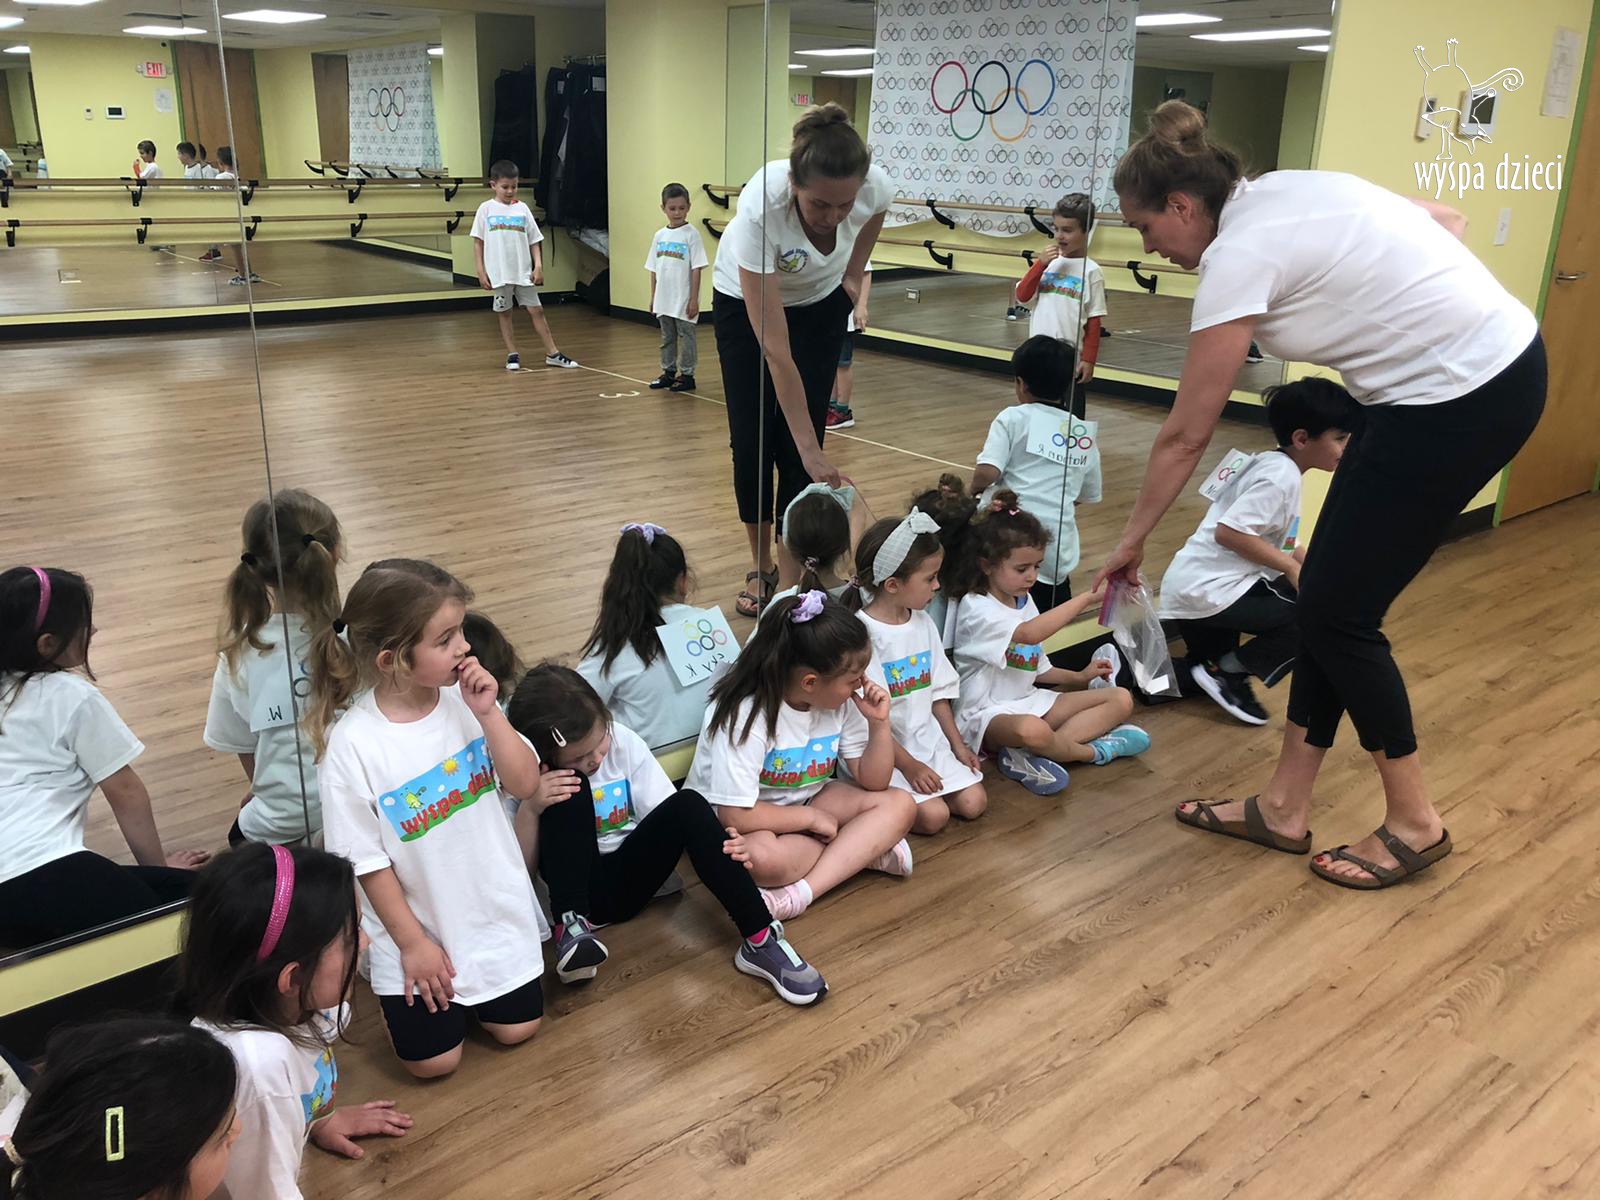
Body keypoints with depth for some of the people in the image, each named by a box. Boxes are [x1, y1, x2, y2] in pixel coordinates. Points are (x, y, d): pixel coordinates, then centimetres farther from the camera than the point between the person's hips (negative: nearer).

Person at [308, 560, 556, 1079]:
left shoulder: (465, 699, -12)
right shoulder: (351, 743, -23)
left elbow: (525, 784, -10)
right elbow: (366, 858, -14)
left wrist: (488, 713, -23)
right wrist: (412, 942, -9)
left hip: (494, 906, 4)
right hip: (416, 922, -3)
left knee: (517, 1027, 11)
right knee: (432, 1060, 3)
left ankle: (470, 988, 39)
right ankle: (402, 991, 32)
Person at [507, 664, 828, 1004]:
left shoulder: (624, 742, -7)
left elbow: (667, 815, -6)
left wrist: (716, 845, -25)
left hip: (626, 880, 3)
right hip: (577, 891, -3)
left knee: (688, 805, -26)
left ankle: (761, 941, -26)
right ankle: (573, 925, -28)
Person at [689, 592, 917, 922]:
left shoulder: (842, 701, -9)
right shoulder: (746, 714, -29)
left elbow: (873, 783, -1)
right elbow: (735, 815, -30)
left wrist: (880, 724, -18)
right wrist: (812, 818, -20)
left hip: (805, 801, 7)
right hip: (734, 817, -7)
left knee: (900, 804, -14)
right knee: (763, 856, -41)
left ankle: (799, 893, -26)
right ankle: (863, 851, -17)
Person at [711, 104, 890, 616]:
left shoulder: (875, 185, -33)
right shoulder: (760, 207, -42)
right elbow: (775, 349, -40)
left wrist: (853, 273, 4)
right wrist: (812, 448, -41)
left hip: (821, 300, 2)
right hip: (745, 299, -2)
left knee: (796, 443, -8)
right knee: (751, 441, -5)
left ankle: (790, 577, 3)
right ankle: (761, 570, 16)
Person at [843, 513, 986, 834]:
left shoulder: (923, 624, 5)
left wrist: (957, 744, 7)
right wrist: (908, 765, -15)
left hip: (928, 740, 7)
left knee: (973, 803, -5)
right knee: (933, 815, -20)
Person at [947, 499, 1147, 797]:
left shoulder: (1024, 601, 12)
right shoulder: (976, 608, -16)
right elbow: (1030, 633, -34)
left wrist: (1079, 677, 7)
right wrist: (1087, 598, -32)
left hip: (1028, 701, 9)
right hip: (987, 714, -9)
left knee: (1121, 699, -1)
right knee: (1030, 730, -44)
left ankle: (1032, 756, -20)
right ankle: (1097, 750, -11)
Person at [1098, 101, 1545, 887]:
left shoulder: (1240, 254, -17)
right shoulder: (1288, 191, 8)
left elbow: (1185, 436, -11)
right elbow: (1447, 221, 16)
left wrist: (1133, 540, 0)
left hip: (1463, 396, -9)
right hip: (1491, 359, 9)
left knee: (1338, 612, 1)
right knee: (1325, 597, 10)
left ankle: (1414, 823, 18)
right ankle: (1285, 807, 20)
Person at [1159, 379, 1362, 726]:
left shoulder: (1276, 467, 11)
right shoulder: (1281, 476, -18)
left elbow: (1281, 544, 16)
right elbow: (1229, 532, -29)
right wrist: (1292, 568, -19)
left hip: (1199, 589, 10)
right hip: (1208, 593, -10)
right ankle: (1227, 672, -7)